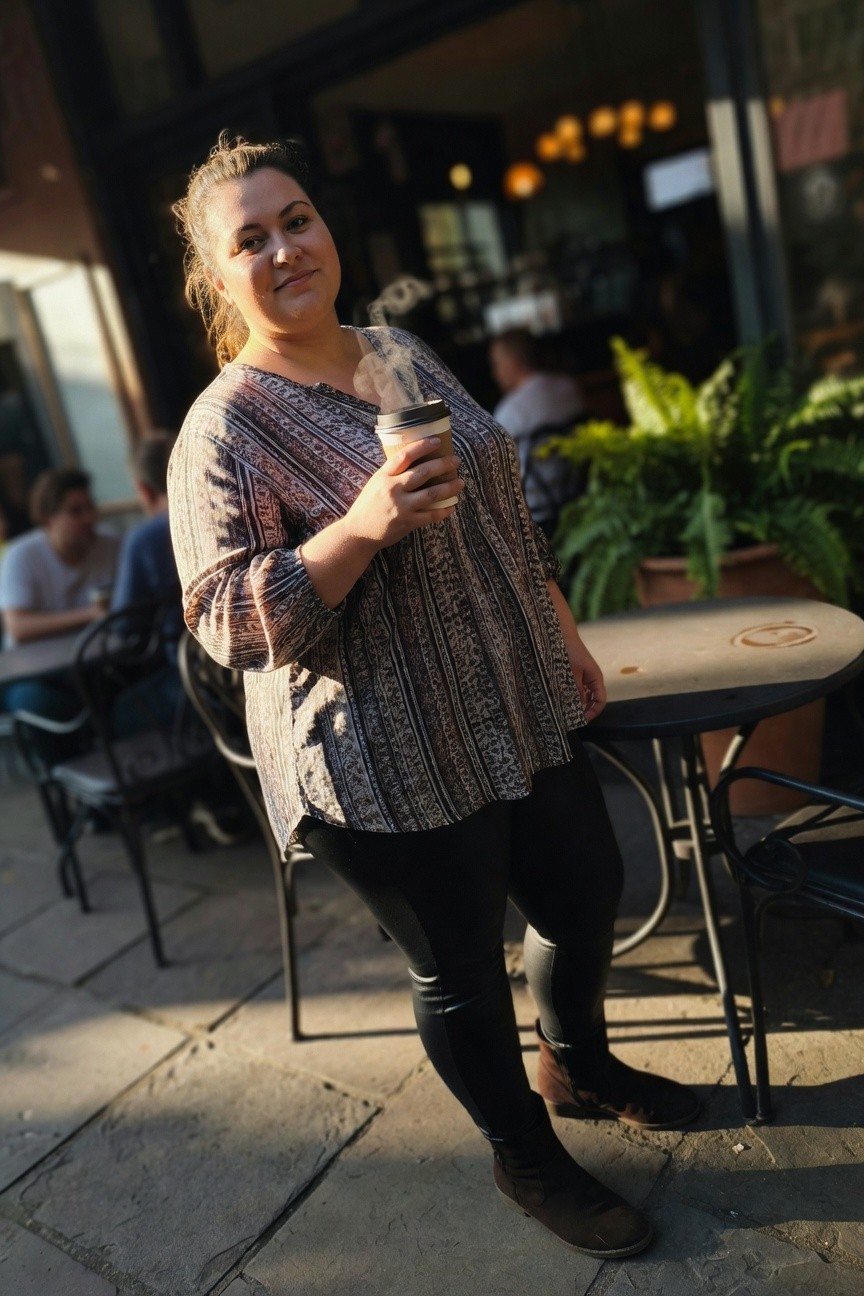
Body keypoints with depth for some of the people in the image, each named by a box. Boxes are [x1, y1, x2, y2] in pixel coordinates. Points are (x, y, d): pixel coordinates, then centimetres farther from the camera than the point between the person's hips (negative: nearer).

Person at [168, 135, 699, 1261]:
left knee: (586, 893, 21)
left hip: (521, 713, 8)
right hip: (390, 767, -7)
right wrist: (363, 525, -31)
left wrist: (564, 633, 14)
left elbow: (503, 508, 15)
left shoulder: (403, 353, 7)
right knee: (462, 968, 11)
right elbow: (229, 621, -19)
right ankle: (529, 1159, 39)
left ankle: (580, 1066, 51)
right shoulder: (224, 431, -14)